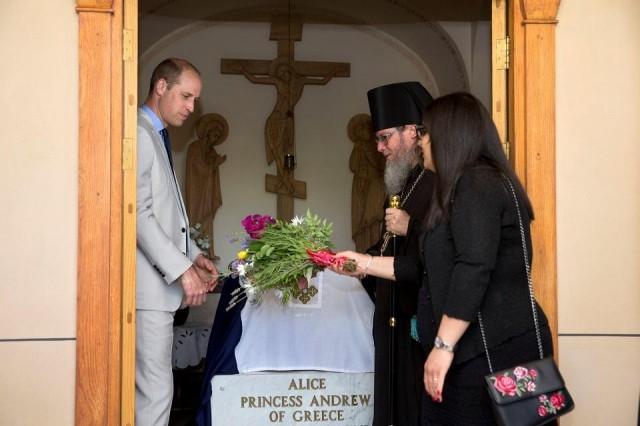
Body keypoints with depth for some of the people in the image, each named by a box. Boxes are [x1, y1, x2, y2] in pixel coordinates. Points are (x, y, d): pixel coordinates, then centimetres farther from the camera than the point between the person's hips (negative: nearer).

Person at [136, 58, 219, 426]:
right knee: (156, 388, -8)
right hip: (149, 284, -10)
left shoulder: (157, 136, 18)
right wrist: (182, 269, -20)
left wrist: (193, 255, 12)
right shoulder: (139, 134, -12)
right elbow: (138, 214, -19)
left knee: (150, 385, 11)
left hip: (161, 281, 10)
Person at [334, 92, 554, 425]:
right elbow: (431, 268, 24)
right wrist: (366, 263, 24)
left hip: (493, 351, -10)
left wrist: (444, 346, -22)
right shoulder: (470, 185, 21)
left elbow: (473, 270, -22)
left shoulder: (476, 183, -12)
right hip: (482, 349, 10)